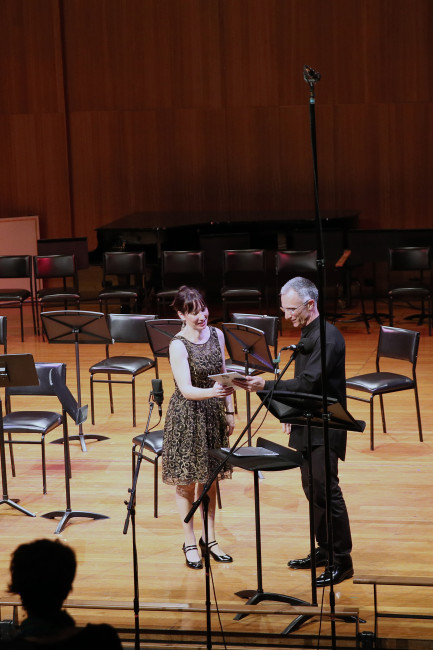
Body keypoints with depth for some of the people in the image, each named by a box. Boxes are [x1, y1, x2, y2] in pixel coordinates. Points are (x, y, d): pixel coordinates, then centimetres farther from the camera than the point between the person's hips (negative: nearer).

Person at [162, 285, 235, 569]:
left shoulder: (216, 335, 0)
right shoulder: (178, 345, -18)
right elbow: (186, 389, -24)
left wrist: (229, 411, 10)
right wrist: (211, 392, -42)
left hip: (213, 413, 5)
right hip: (187, 416, -5)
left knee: (210, 479, 14)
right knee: (188, 480, 5)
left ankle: (209, 538, 27)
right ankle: (190, 543, 17)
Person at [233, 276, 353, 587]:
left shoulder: (327, 336, -18)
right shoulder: (307, 333, 13)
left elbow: (308, 383, -26)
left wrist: (265, 385, -27)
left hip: (324, 429, -10)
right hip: (307, 425, 10)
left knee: (326, 490, -8)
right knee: (313, 490, 14)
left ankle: (342, 560, -1)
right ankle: (324, 550, 25)